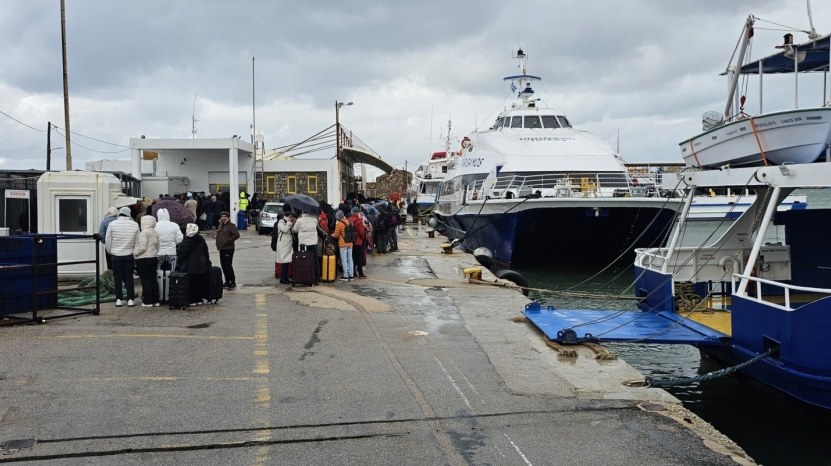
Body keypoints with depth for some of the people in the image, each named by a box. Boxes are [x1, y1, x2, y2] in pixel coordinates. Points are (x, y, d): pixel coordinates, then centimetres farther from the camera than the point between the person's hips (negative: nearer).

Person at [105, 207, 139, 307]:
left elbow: (108, 240, -1)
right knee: (129, 277, 7)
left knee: (118, 278, 8)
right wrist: (135, 252, 15)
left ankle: (119, 299, 8)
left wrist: (110, 251, 14)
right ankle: (130, 299, 5)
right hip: (129, 254, 0)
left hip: (116, 255, 0)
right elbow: (137, 241, 2)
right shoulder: (134, 224, -4)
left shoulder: (112, 224, -6)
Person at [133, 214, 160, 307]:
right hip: (154, 258, 8)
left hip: (144, 259, -8)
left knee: (145, 280, -3)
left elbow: (142, 247, -19)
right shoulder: (156, 233, 12)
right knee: (153, 279, 11)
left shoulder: (144, 232, -14)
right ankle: (155, 300, 14)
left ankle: (147, 302, -2)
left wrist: (134, 252, -6)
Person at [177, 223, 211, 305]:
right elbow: (206, 253, 16)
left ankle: (192, 300, 0)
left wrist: (178, 265, -7)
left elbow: (182, 255, -13)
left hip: (190, 267, -6)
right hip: (201, 267, 6)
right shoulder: (202, 240, 8)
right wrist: (208, 264, 23)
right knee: (200, 283, 11)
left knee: (191, 284, 0)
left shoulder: (186, 241, -12)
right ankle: (199, 299, 15)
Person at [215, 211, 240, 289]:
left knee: (228, 266, -10)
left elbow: (237, 235, -18)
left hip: (228, 248, -9)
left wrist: (228, 240, -19)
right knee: (223, 266, 10)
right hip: (221, 249, 9)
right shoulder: (220, 225, 19)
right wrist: (218, 244, 16)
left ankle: (233, 282, -4)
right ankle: (227, 282, 19)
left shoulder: (231, 225, -7)